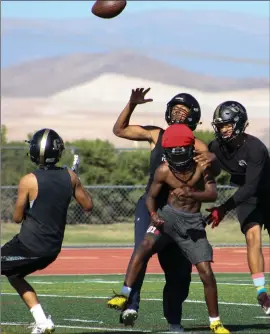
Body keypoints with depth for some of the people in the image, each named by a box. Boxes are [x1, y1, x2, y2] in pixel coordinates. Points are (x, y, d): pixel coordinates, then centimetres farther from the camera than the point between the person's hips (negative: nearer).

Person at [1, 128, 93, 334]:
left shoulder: (29, 181, -14)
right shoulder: (70, 177, -2)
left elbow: (17, 217, -5)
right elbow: (88, 205, 10)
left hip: (28, 245, -6)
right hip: (52, 250, 6)